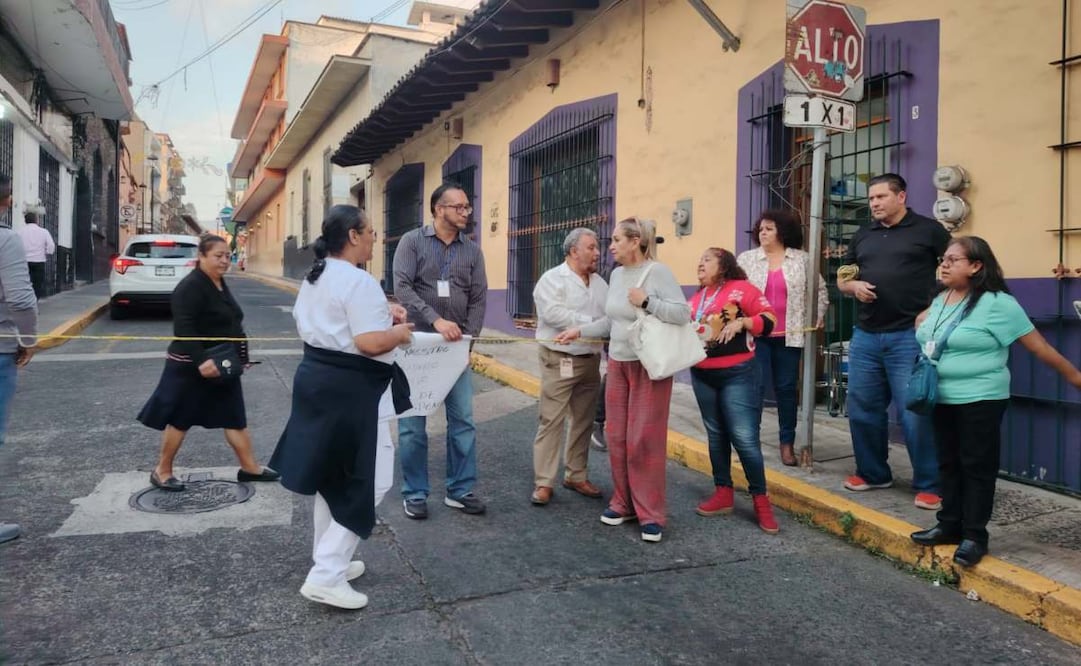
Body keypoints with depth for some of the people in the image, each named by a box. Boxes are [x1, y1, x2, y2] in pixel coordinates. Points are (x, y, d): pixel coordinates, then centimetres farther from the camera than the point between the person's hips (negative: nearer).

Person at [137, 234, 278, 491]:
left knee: (234, 417, 9)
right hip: (191, 367, -9)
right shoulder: (190, 287, -18)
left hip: (222, 365, 9)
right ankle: (162, 471, 20)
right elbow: (184, 328, -27)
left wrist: (241, 356, 17)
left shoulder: (220, 284, 11)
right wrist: (200, 360, -35)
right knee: (180, 419, 4)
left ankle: (250, 467, 15)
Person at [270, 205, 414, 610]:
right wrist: (400, 332, -8)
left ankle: (329, 560, 34)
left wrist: (379, 316, 13)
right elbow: (369, 343, -28)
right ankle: (325, 576, 1)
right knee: (368, 481, 0)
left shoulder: (314, 278, 12)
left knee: (334, 475, 20)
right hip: (352, 389, -10)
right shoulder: (359, 282, -20)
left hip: (317, 377, 10)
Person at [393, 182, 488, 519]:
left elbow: (478, 299, 5)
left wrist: (468, 337, -8)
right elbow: (402, 288, -14)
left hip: (456, 347, 3)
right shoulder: (412, 241, -3)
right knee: (412, 422, 4)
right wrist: (436, 320, -25)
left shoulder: (472, 250, 7)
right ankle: (414, 493, 18)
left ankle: (460, 490, 19)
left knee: (463, 419, 5)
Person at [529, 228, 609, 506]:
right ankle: (543, 483, 3)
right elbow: (552, 313, -22)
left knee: (583, 420, 12)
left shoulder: (601, 283, 11)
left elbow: (610, 318, 2)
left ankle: (576, 476, 24)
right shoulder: (552, 279, -6)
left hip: (591, 361, 6)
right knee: (552, 421, -4)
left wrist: (582, 330, -16)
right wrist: (590, 321, -14)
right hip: (559, 361, -6)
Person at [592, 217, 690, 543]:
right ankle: (624, 502, 22)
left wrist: (646, 302, -23)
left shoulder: (658, 272, -12)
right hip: (618, 363, 7)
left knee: (645, 439, -4)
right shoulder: (616, 274, 8)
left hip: (650, 366, -7)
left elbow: (683, 313, -19)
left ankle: (651, 514, 6)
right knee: (617, 436, 9)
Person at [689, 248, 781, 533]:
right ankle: (723, 492, 23)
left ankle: (760, 498, 6)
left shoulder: (741, 288, -6)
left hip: (737, 374, -6)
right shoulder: (696, 298, 13)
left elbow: (769, 319, -9)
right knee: (716, 435, 13)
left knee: (745, 438, -7)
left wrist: (742, 322, -22)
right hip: (702, 375, 7)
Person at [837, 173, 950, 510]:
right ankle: (873, 473, 26)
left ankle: (928, 485, 8)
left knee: (915, 413, -3)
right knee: (862, 410, 10)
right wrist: (853, 286, -3)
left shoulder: (928, 230, 0)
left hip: (909, 336, -5)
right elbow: (842, 278, 21)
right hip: (865, 336, 6)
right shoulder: (862, 236, 16)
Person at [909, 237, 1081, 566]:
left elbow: (1040, 346, -9)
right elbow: (924, 337, 27)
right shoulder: (939, 300, 6)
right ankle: (950, 524, 24)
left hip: (980, 401, -6)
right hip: (942, 399, 7)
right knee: (948, 463, 13)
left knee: (977, 466, 2)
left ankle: (974, 535, 11)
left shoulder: (997, 303, -13)